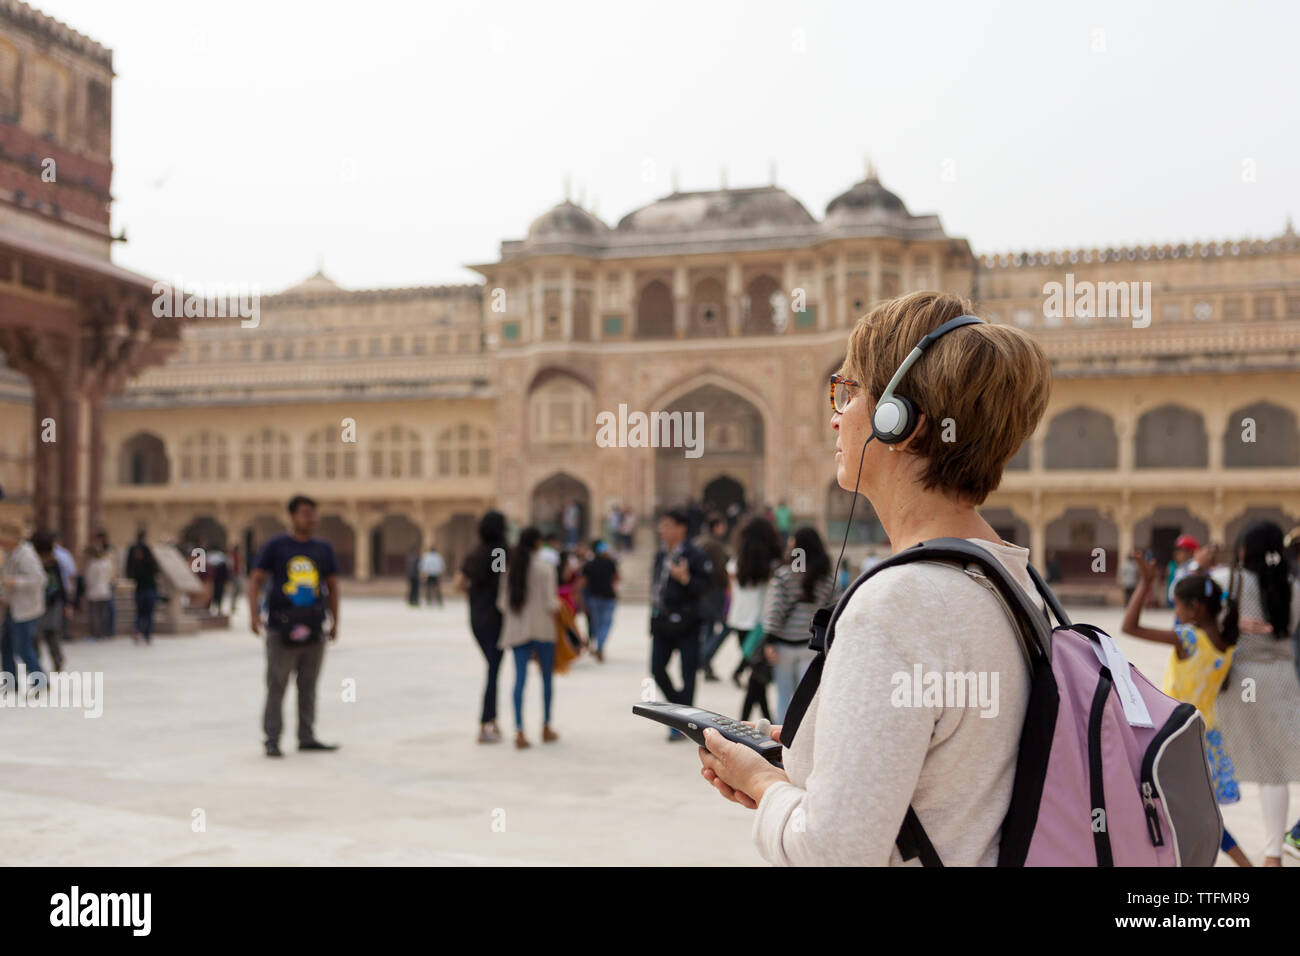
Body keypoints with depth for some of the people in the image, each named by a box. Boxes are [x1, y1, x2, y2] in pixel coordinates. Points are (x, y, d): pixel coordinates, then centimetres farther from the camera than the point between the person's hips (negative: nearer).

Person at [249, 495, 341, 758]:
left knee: (308, 685, 8)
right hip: (281, 628, -3)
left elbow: (332, 586, 18)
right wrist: (253, 613, -11)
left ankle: (307, 737, 15)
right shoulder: (276, 546, 2)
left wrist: (334, 621, 14)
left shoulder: (324, 548, 12)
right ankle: (272, 739, 4)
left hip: (314, 628, 4)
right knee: (276, 685, -3)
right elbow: (255, 579, 1)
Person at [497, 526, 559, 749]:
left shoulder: (510, 566, 5)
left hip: (516, 628, 4)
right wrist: (556, 606, 9)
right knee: (547, 677, 11)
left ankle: (519, 732, -7)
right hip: (542, 628, -4)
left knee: (520, 678, 1)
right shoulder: (545, 566, -8)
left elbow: (502, 602, 4)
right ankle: (546, 729, 19)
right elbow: (550, 602, -12)